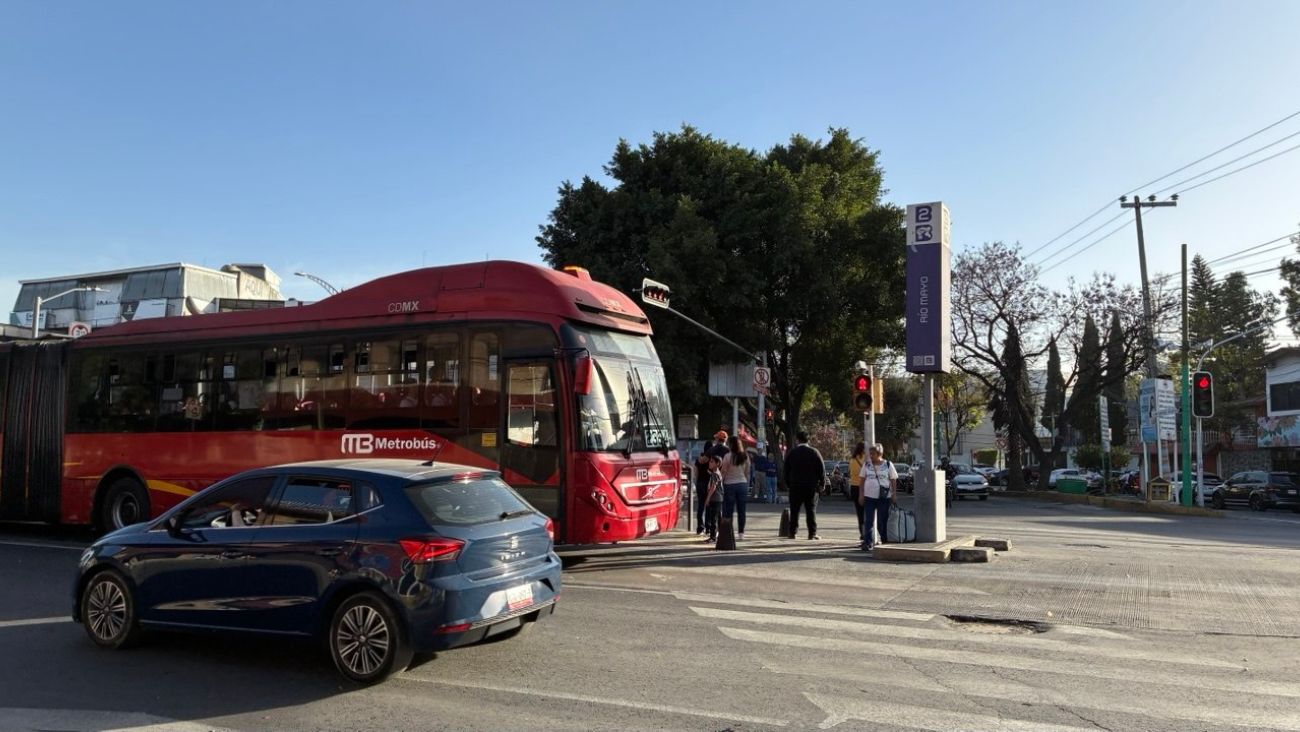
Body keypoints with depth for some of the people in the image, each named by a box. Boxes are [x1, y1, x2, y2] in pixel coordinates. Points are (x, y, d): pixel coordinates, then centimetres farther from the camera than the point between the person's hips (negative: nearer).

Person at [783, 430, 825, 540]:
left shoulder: (792, 453, 1)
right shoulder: (814, 452, -2)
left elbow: (786, 470, 6)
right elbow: (822, 469, -3)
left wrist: (788, 483, 13)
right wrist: (822, 483, 4)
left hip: (795, 486, 1)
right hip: (811, 486, -1)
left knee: (794, 510, 7)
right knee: (811, 510, 3)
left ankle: (792, 532, 6)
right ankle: (812, 534, 0)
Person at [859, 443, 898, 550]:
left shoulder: (888, 465, 2)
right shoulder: (866, 465, 6)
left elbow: (893, 480, 4)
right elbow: (863, 480, 9)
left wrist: (894, 494, -3)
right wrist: (861, 494, 3)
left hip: (884, 497, -2)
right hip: (869, 497, 2)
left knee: (882, 521, 4)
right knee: (868, 521, -6)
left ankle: (885, 541, 19)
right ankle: (868, 542, -7)